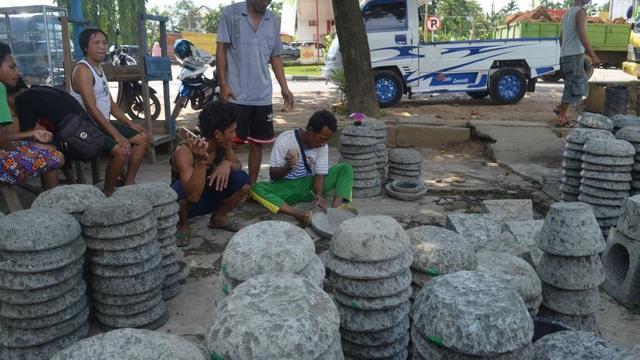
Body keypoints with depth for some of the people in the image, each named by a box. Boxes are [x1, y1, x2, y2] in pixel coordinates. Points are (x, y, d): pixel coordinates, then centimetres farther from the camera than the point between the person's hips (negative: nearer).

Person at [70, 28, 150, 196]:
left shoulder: (98, 68, 15)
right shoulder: (83, 70, -16)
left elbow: (110, 103, 18)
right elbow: (92, 108, -24)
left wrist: (130, 123, 8)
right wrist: (117, 135, -28)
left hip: (104, 123, 10)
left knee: (143, 138, 8)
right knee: (122, 150, -30)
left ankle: (129, 182, 13)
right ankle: (108, 193, -10)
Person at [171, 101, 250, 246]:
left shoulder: (223, 144, -15)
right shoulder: (184, 152, -33)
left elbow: (238, 165, 0)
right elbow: (193, 195, -40)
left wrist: (228, 164, -25)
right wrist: (201, 161, -53)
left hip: (207, 197, 5)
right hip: (186, 201, -5)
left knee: (242, 180, -15)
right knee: (178, 190, -38)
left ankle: (218, 218, 10)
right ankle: (182, 225, -4)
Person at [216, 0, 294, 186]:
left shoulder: (273, 21, 11)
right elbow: (221, 49, -4)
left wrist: (284, 87, 8)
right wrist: (223, 84, -11)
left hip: (263, 96, 4)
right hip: (236, 94, -4)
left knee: (257, 143, 9)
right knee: (229, 142, -1)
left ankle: (252, 186, 19)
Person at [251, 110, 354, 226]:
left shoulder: (323, 146, -7)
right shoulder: (285, 140, -18)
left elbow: (319, 175, -7)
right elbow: (273, 175, -14)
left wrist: (319, 195, -29)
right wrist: (287, 167, -37)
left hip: (309, 185, 3)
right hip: (286, 186, -3)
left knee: (346, 168, -11)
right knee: (256, 189, -35)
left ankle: (336, 207, -33)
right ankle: (299, 214, -47)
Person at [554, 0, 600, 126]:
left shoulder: (568, 12, 18)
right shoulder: (580, 11, -10)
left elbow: (561, 37, 23)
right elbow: (582, 36, -20)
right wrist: (593, 55, -21)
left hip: (565, 55, 9)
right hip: (574, 55, -9)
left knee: (582, 83, 17)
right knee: (575, 86, -5)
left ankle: (560, 107, 13)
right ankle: (561, 117, -6)